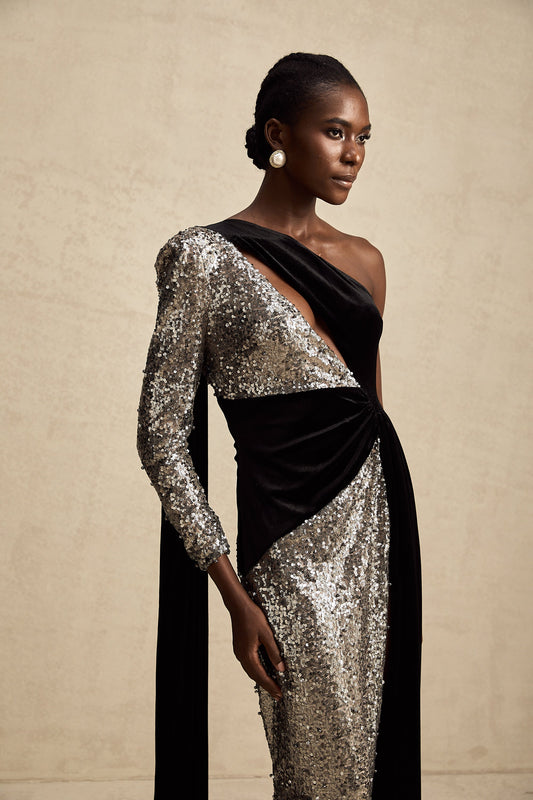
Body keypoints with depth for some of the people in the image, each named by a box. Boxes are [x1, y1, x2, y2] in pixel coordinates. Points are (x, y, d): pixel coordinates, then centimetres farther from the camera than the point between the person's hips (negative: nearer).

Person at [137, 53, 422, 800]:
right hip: (293, 538, -5)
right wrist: (234, 594, -12)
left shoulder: (363, 260, 11)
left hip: (383, 515, 6)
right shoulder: (208, 257, -6)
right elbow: (163, 436, -7)